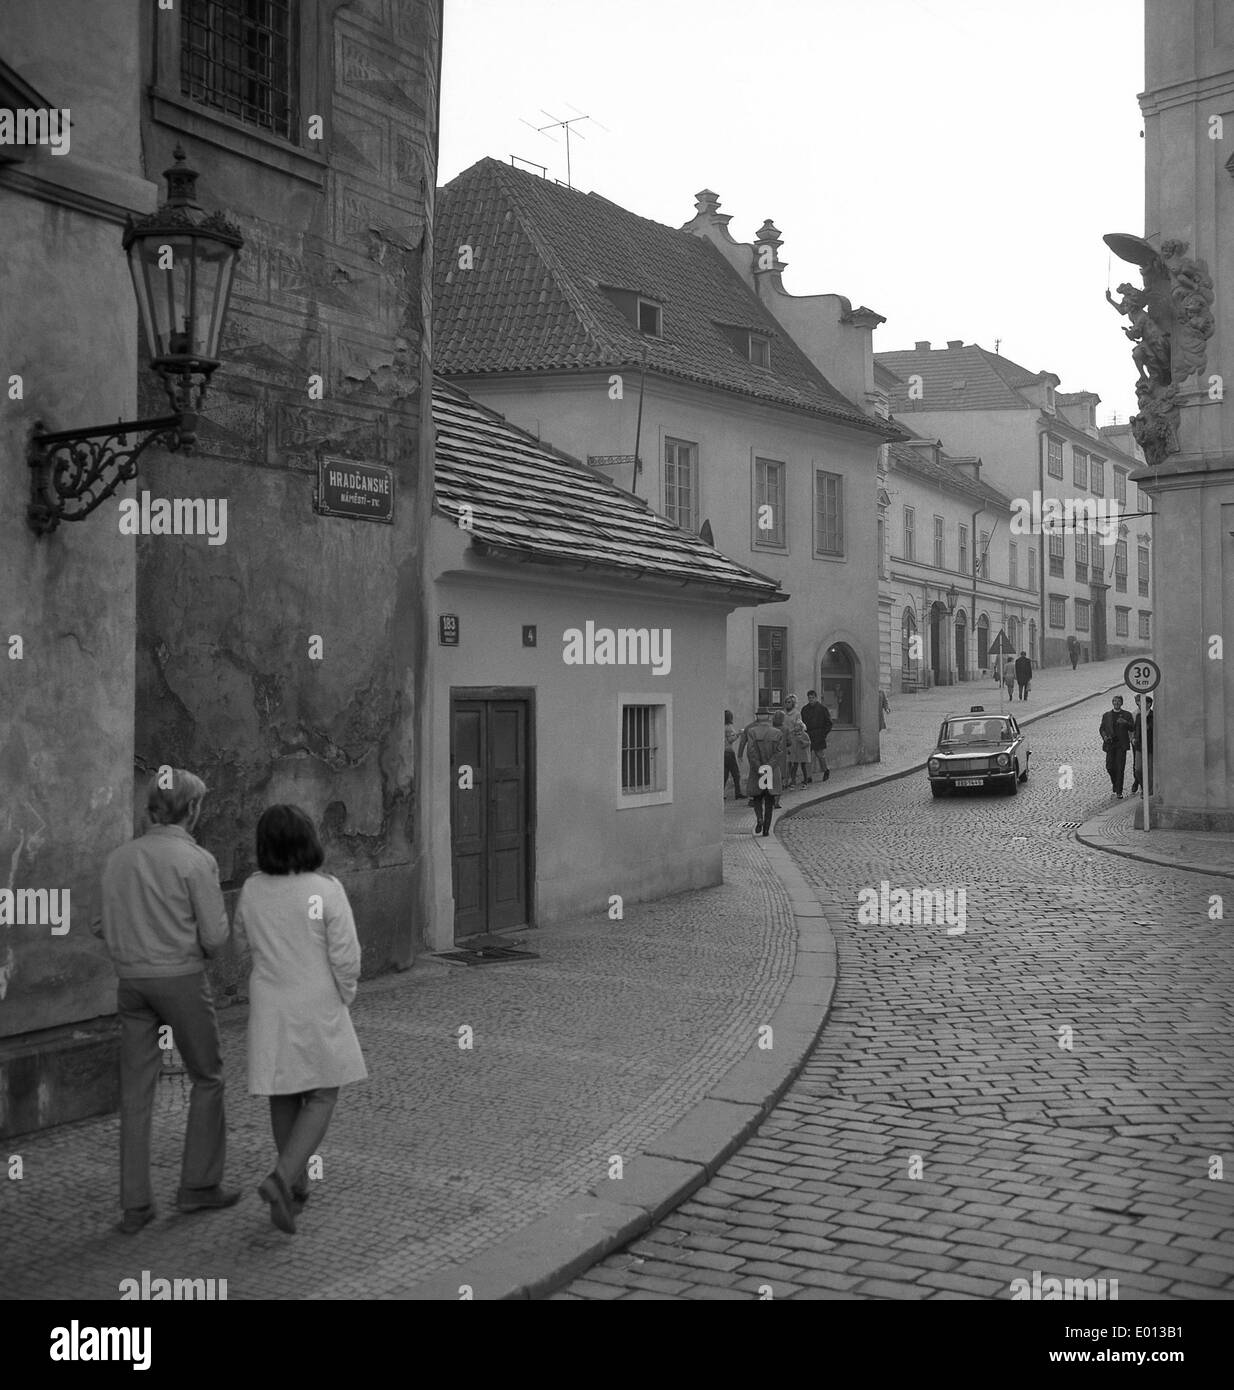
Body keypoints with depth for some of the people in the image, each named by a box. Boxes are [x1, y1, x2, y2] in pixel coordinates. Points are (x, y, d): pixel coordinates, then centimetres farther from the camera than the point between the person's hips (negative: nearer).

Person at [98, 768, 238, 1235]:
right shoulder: (196, 860, -13)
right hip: (183, 981, -5)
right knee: (207, 1078, 13)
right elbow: (214, 936, -13)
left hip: (131, 982, 5)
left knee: (136, 1093, 7)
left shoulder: (118, 858, 4)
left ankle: (135, 1205, 7)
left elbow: (109, 933, 7)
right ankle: (199, 1184, 16)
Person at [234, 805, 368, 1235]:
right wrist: (344, 997, 1)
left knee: (284, 1097, 17)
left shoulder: (251, 890, -7)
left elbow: (244, 938, 8)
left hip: (269, 1008, 4)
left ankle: (297, 1187, 28)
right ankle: (282, 1177, -9)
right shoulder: (326, 890, -19)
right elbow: (346, 956, -15)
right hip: (318, 1007, -4)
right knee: (322, 1096, 10)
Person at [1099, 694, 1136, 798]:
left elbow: (1132, 728, 3)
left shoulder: (1127, 715, 9)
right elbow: (1102, 728, 13)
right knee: (1109, 767, -5)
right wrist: (1104, 736, -8)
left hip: (1121, 744, -2)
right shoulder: (1106, 715, 14)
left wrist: (1125, 722, -17)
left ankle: (1119, 792, -2)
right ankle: (1115, 782, 25)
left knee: (1120, 768, -6)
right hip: (1110, 744, 2)